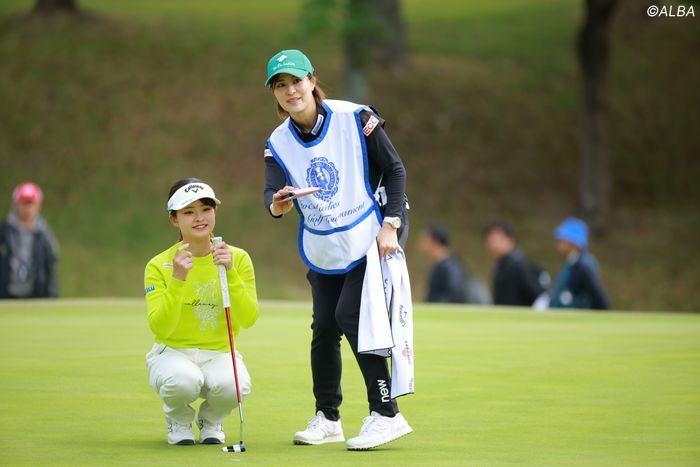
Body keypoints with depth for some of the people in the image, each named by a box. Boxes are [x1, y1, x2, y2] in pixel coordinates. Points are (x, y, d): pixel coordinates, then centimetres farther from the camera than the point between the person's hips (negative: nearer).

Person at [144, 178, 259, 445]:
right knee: (183, 381, -37)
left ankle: (210, 419, 5)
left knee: (235, 384, -34)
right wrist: (177, 280, -30)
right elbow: (160, 328, -18)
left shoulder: (238, 258, -3)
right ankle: (178, 419, 2)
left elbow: (248, 319, -13)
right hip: (173, 353, -1)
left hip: (218, 355, 1)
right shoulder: (159, 265, -8)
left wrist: (230, 273, -25)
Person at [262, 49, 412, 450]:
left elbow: (395, 170, -9)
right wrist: (278, 205, -37)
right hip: (322, 248, 5)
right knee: (324, 326, 5)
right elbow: (272, 196, -13)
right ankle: (327, 418, 21)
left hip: (370, 237, -5)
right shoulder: (279, 143, -2)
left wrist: (390, 226, -16)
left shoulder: (355, 118, -14)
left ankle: (386, 414, -12)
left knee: (351, 315, -17)